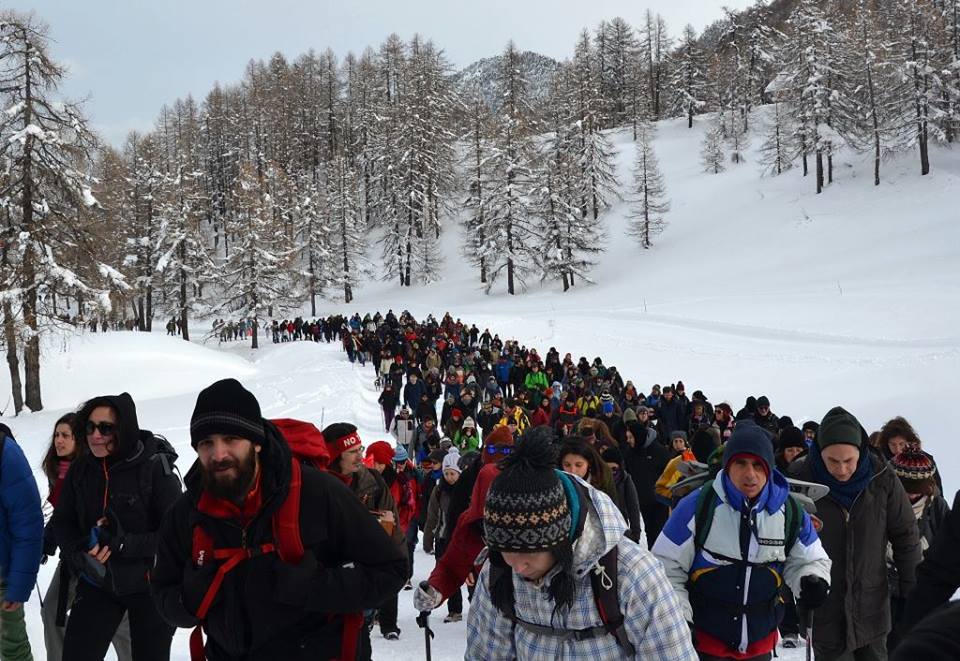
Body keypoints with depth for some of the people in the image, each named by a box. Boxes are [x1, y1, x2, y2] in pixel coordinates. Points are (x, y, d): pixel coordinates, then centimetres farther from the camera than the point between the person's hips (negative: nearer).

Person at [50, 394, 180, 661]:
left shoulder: (155, 469, -20)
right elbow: (61, 521, 3)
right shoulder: (81, 468, -7)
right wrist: (76, 549, -17)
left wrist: (124, 543, -30)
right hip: (97, 582, 3)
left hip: (150, 585, -3)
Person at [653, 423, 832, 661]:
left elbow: (809, 559, 9)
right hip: (702, 641, -4)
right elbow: (666, 567, -10)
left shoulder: (789, 512, -5)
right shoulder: (698, 506, -17)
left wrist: (812, 581, -14)